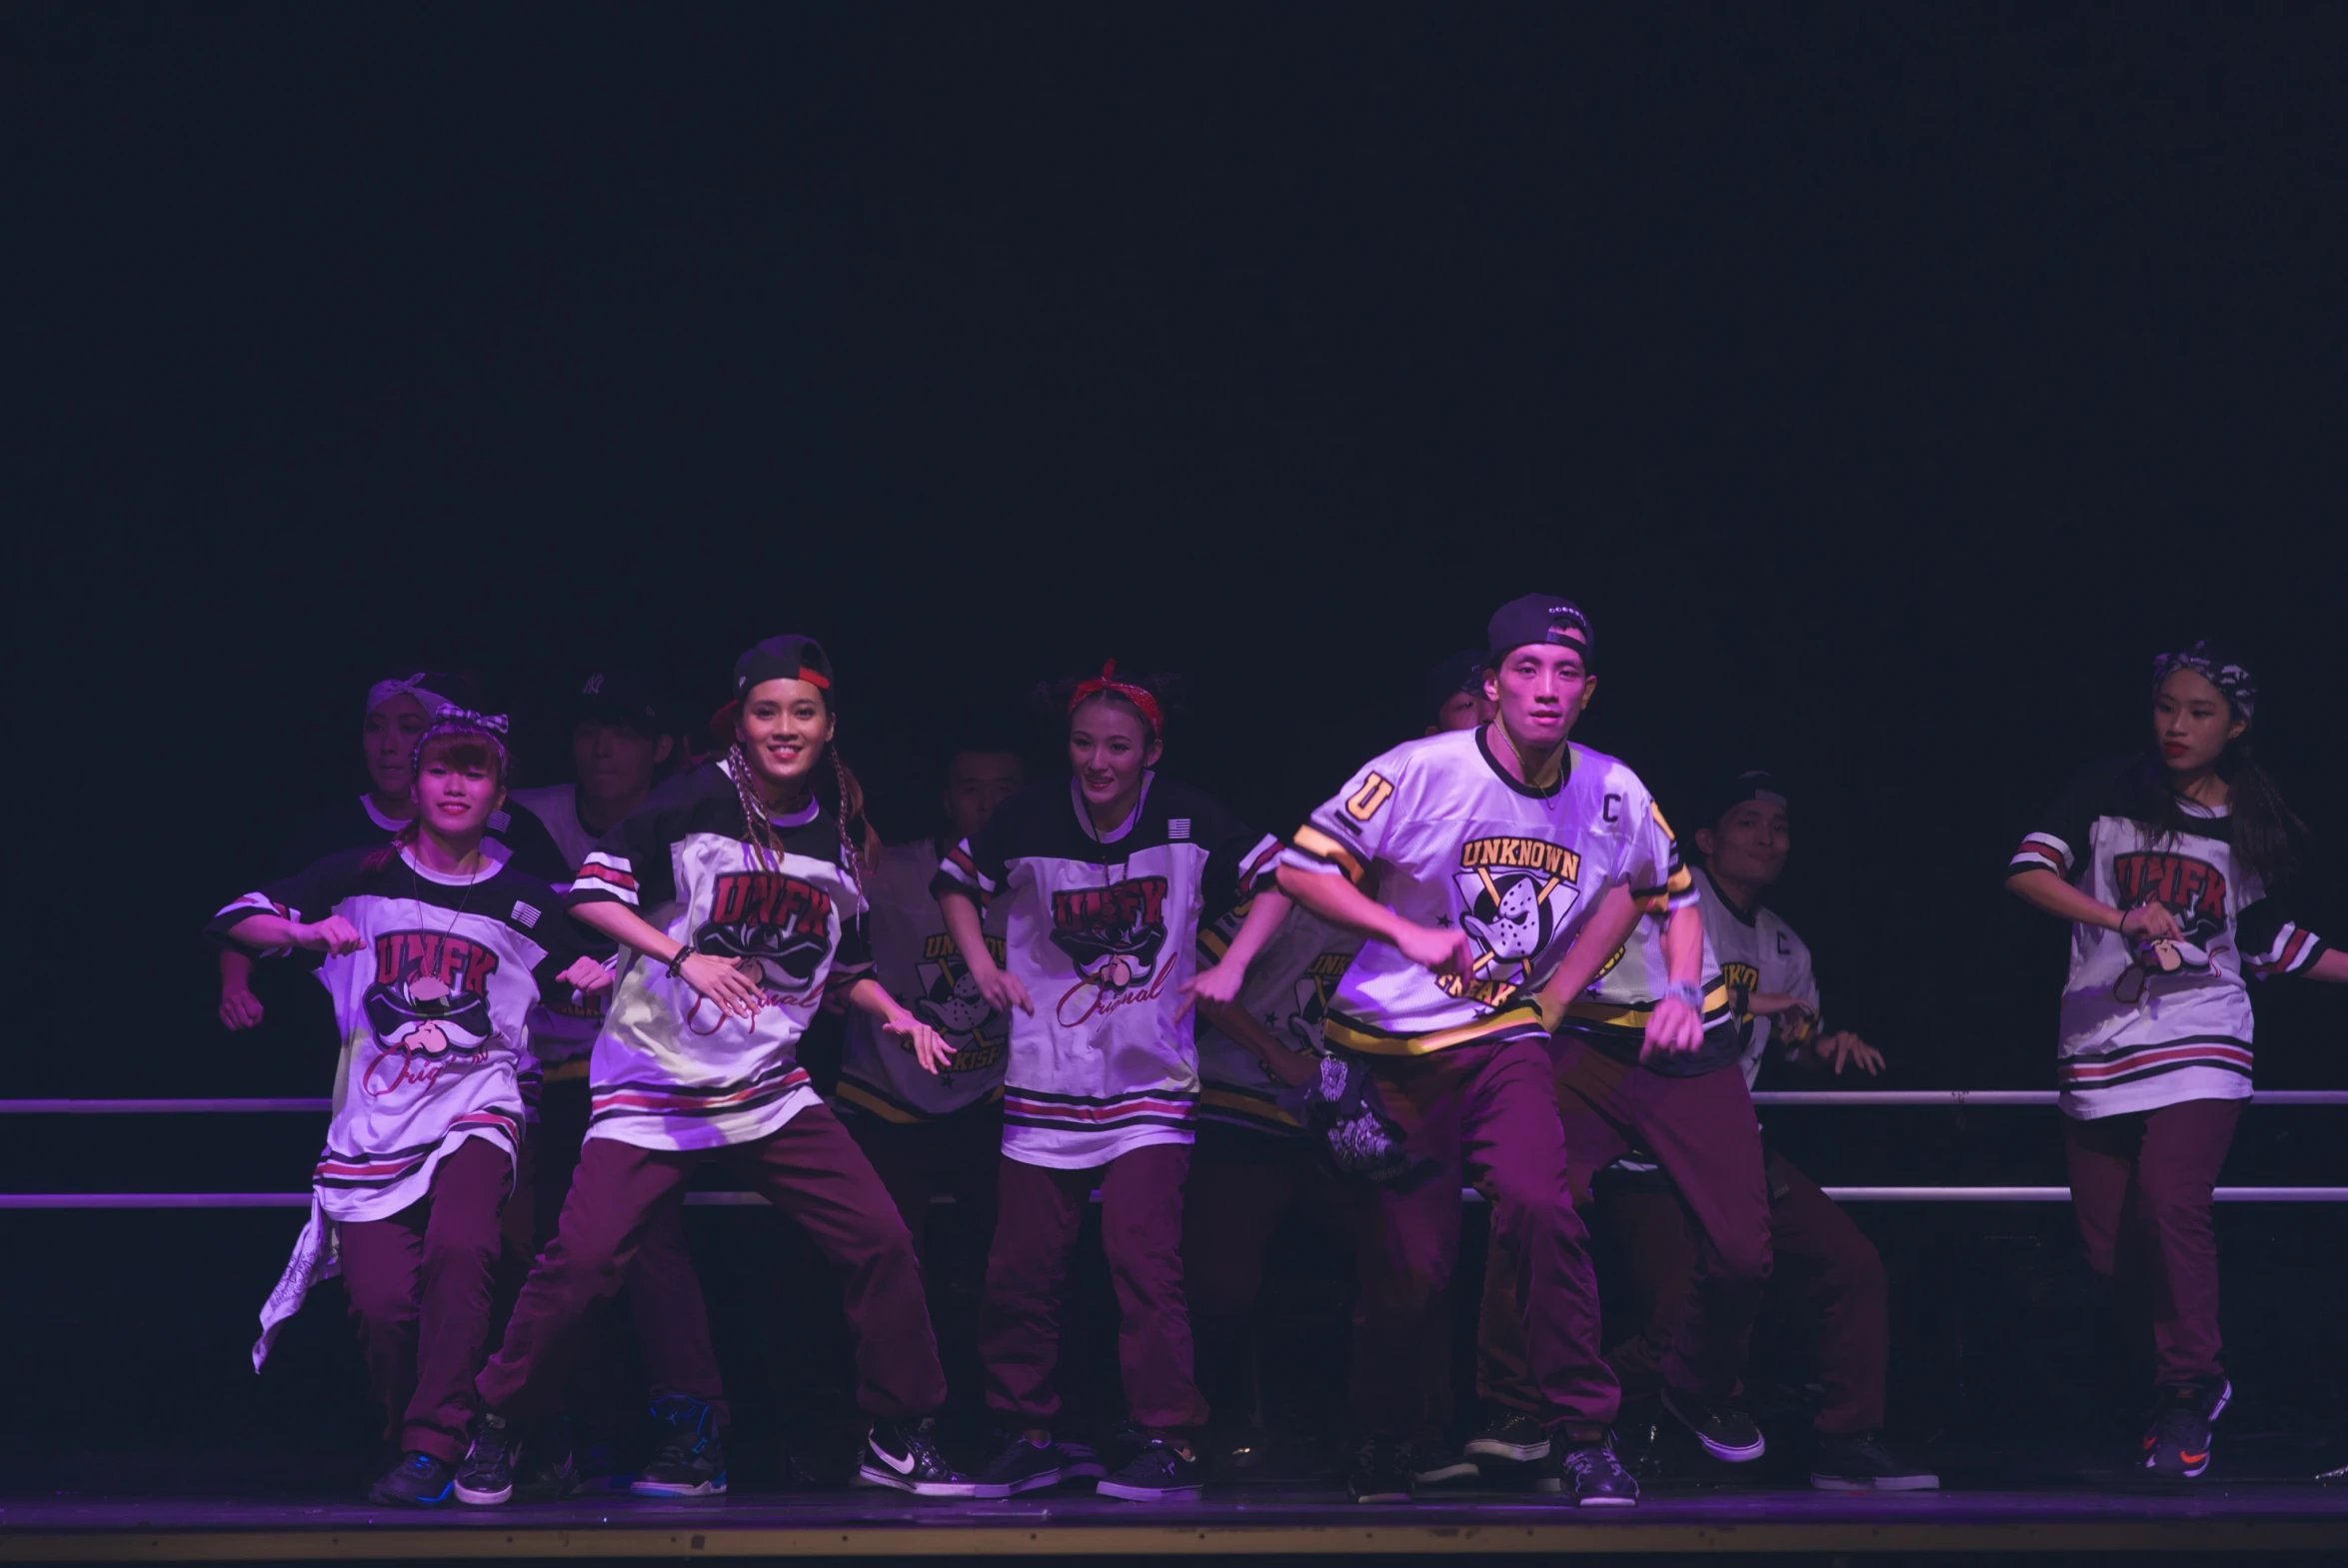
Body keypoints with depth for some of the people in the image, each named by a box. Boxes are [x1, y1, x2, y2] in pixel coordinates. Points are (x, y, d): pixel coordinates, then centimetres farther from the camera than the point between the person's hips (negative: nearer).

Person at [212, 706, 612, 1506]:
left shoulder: (522, 900, 7)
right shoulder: (360, 877, 4)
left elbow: (580, 979, 11)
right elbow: (237, 919, 0)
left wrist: (597, 979, -12)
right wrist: (309, 932, -19)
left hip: (475, 1109, -1)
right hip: (375, 1124, 1)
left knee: (457, 1250, -28)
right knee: (381, 1302, -10)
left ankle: (433, 1450, -23)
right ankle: (407, 1435, 17)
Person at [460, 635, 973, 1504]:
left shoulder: (839, 830, 7)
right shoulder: (694, 801, -9)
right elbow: (592, 890, -13)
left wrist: (894, 1013, 2)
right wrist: (682, 956, -24)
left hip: (771, 1089, 5)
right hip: (654, 1083, -5)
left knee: (882, 1240, -3)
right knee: (584, 1254, -15)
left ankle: (898, 1440, 13)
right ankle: (498, 1429, 6)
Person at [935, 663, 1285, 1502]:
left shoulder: (1187, 818, -8)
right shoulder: (1031, 816, -5)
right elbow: (956, 881, 12)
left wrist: (1231, 967, -5)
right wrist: (983, 965, -1)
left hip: (1150, 1079, -2)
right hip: (1045, 1079, 2)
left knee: (1143, 1257, -13)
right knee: (1020, 1268, 3)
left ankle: (1169, 1444, -5)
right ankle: (1029, 1434, 19)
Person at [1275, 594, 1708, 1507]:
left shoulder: (1612, 795, -2)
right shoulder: (1420, 773, -14)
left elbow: (1674, 891, 17)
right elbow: (1302, 866, -11)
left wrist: (1680, 992, 2)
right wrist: (1404, 931, -23)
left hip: (1504, 1041, 2)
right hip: (1386, 1045, -2)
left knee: (1538, 1206, -24)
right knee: (1409, 1266, 0)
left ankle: (1588, 1440, -14)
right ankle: (1383, 1447, 27)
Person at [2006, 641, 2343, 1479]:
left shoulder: (2255, 825, 7)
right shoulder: (2108, 792, 0)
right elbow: (2028, 870, -12)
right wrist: (2120, 918, -24)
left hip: (2201, 1041, -1)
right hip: (2099, 1046, 1)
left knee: (2172, 1205, -21)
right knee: (2108, 1246, 2)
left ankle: (2188, 1395, -7)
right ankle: (2193, 1379, 24)